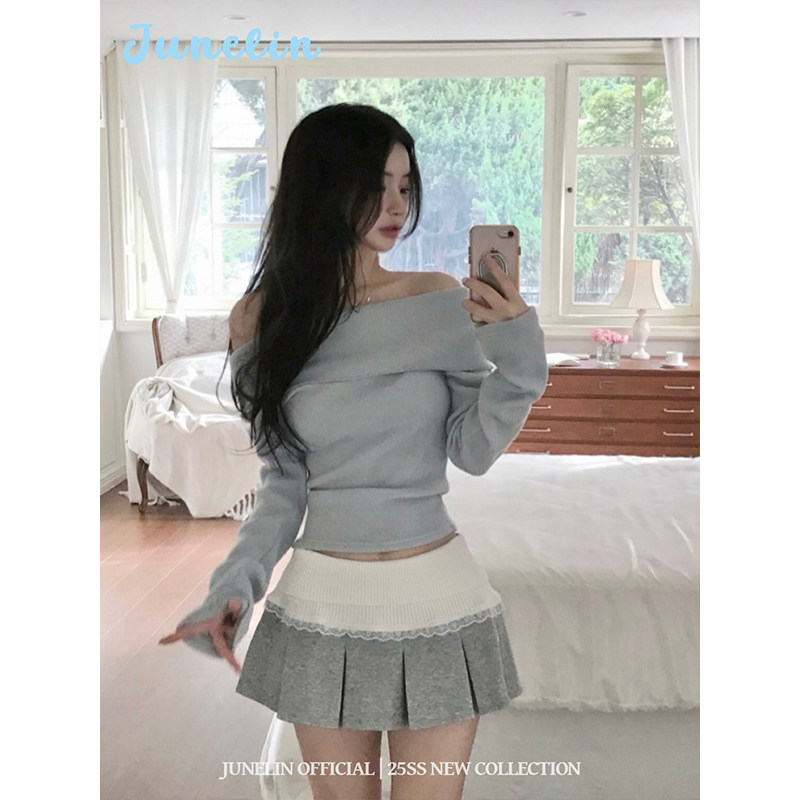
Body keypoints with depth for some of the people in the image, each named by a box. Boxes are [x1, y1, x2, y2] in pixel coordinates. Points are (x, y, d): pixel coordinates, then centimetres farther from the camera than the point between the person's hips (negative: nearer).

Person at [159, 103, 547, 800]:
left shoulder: (441, 300, -6)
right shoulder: (262, 318, -3)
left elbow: (474, 452, -4)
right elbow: (284, 481, 3)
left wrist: (519, 364, -20)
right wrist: (233, 587, -9)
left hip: (434, 593, 0)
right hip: (321, 598, 1)